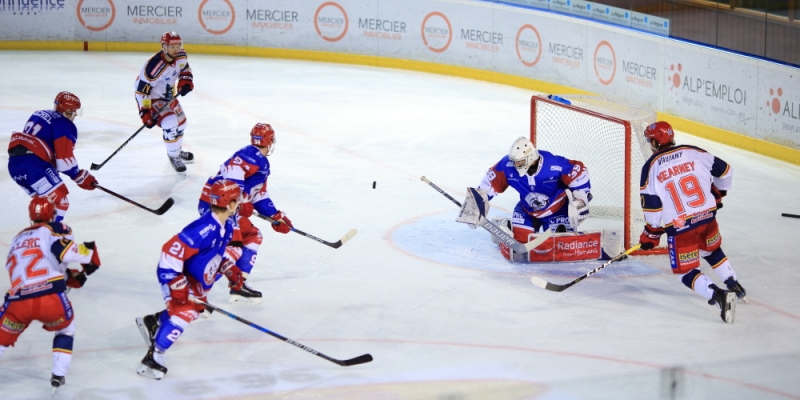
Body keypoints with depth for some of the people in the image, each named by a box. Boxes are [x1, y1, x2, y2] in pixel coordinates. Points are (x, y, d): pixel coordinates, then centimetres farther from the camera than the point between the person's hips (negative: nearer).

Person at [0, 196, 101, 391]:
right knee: (65, 328, 28)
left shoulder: (18, 239, 29)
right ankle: (58, 375, 19)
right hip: (50, 298, -3)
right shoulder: (55, 229, 9)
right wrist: (89, 253, 4)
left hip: (19, 301, 3)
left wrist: (72, 276, 31)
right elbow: (65, 252, -11)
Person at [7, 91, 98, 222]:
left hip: (14, 163, 9)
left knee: (42, 199, 25)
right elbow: (64, 159, -8)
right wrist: (80, 177, 5)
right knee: (59, 199, -5)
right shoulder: (65, 126, -3)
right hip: (33, 164, -9)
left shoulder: (39, 115, 23)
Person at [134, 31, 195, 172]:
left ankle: (177, 150, 49)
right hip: (152, 98, -8)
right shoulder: (154, 66, -36)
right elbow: (142, 91, -31)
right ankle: (174, 157, -1)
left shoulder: (181, 57, -14)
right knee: (170, 123, -22)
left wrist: (185, 81, -12)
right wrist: (145, 113, -34)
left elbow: (185, 68, 9)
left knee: (181, 122, 22)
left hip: (168, 95, 8)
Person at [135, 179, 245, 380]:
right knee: (183, 313, -20)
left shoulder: (226, 225, -4)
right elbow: (171, 250, -35)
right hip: (176, 275, -10)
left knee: (195, 309, 21)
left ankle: (152, 322, 38)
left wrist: (231, 269, 9)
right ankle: (153, 357, -17)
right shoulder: (204, 229, -35)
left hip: (197, 279, 10)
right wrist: (176, 284, -35)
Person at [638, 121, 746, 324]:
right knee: (712, 251, 33)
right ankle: (734, 286, 35)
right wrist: (717, 194, 28)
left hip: (680, 227, -4)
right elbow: (724, 170, 10)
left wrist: (651, 234, 8)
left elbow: (652, 206, -6)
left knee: (687, 273, 4)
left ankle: (718, 295, -18)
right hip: (707, 217, 5)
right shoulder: (693, 152, 3)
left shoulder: (651, 167, -5)